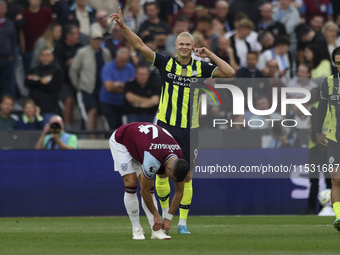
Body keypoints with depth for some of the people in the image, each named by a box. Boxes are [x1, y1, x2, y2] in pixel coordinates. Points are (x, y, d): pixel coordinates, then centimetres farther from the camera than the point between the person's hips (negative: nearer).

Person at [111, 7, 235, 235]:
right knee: (161, 174, -3)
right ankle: (166, 212, 21)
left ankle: (183, 222, 8)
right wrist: (123, 26, -13)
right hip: (166, 126, 0)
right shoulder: (166, 63, 1)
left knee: (186, 177, 1)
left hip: (190, 130, 0)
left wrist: (209, 54, -9)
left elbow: (229, 73, -5)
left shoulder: (201, 68, 2)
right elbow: (140, 46, -3)